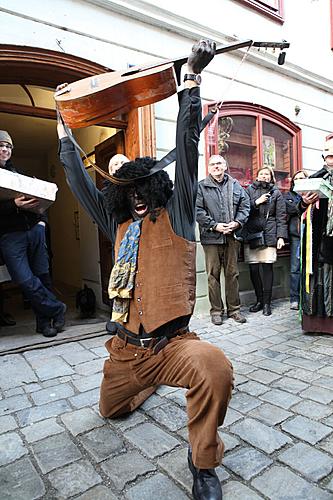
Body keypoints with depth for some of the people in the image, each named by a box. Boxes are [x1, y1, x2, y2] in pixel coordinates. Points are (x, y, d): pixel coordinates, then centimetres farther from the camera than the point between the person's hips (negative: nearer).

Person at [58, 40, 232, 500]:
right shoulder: (120, 225, 9)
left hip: (171, 343, -5)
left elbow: (187, 149, -9)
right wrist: (64, 129, 19)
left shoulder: (176, 216, -3)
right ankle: (151, 384, 56)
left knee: (215, 370, -36)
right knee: (111, 410, 25)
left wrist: (192, 78, -9)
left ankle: (204, 463, -7)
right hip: (126, 347, 6)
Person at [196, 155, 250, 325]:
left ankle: (234, 308, 21)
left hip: (232, 236, 3)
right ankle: (216, 310, 13)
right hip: (211, 237, -3)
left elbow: (245, 205, 10)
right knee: (213, 274, 2)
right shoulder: (201, 187, 3)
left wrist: (237, 222, -6)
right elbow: (198, 211, -6)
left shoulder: (235, 185, 13)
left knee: (232, 273, 10)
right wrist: (214, 225, -13)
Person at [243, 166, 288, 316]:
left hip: (269, 234, -1)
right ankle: (259, 300, 18)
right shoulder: (250, 190, 12)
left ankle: (267, 303, 8)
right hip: (251, 234, 1)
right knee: (253, 269, 1)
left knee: (267, 267, -3)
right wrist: (256, 202, -8)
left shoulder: (276, 193, 11)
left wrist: (281, 236, -2)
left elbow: (281, 216, 6)